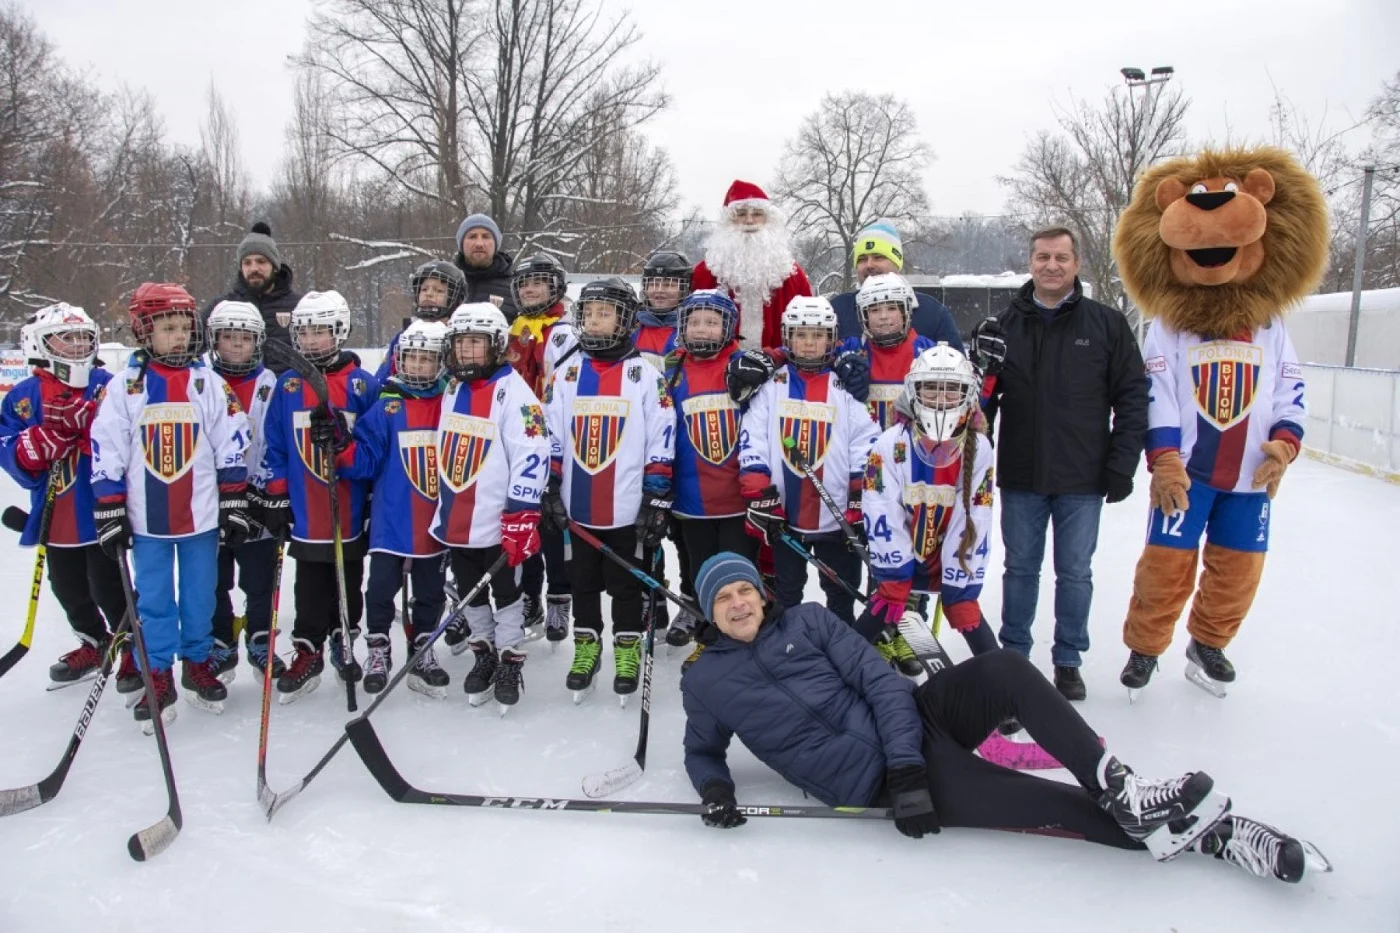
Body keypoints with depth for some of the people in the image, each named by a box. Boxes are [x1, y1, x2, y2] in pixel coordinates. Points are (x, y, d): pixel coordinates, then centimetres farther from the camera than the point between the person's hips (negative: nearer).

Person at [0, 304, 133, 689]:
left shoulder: (107, 385, -5)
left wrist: (90, 419, -28)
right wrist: (45, 437, -21)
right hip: (55, 518, 5)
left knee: (108, 588, 0)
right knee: (69, 590, 19)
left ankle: (136, 650, 19)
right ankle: (94, 643, 41)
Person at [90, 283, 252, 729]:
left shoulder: (211, 384, 0)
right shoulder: (123, 386, -2)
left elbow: (232, 449, 2)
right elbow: (106, 456, -1)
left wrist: (234, 507, 0)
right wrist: (110, 516, -4)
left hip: (202, 516, 1)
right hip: (146, 519, 0)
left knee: (200, 597, 11)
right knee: (153, 601, 7)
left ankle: (197, 665, 27)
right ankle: (157, 677, 18)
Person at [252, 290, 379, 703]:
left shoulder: (363, 384, -3)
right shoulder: (287, 385, 3)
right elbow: (274, 446, 6)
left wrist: (379, 499, -6)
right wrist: (274, 498, 3)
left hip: (352, 512, -1)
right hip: (304, 514, 1)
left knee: (349, 585, 13)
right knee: (310, 589, 9)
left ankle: (345, 643, 29)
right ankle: (308, 653, 19)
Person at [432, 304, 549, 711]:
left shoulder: (512, 390, -14)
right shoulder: (453, 391, 10)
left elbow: (532, 456, -19)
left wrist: (521, 519, -22)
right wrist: (441, 510, 21)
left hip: (498, 524, -7)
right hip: (456, 520, 7)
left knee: (505, 592, 7)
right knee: (471, 593, 18)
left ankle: (510, 661, 23)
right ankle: (483, 655, 35)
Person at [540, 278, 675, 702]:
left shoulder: (645, 374, -4)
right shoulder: (566, 373, 6)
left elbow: (661, 440, -6)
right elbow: (551, 437, 8)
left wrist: (657, 499, -9)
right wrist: (550, 491, 3)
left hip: (628, 506, -3)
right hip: (577, 505, 3)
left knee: (626, 584, 9)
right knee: (582, 581, 14)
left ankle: (628, 649, 24)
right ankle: (586, 645, 29)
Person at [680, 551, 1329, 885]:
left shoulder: (808, 621, 6)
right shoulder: (704, 682, 4)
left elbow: (879, 681, -2)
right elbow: (703, 750, 16)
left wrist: (905, 759, -16)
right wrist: (713, 787, -9)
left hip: (907, 719, 3)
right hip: (875, 779, -3)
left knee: (1004, 669, -25)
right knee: (1050, 806, -18)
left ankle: (1118, 789, -19)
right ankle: (1204, 833, -11)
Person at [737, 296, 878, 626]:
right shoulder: (771, 383, 1)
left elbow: (866, 446, -3)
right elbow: (751, 441, -3)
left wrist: (860, 507, -7)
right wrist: (759, 497, -10)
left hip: (837, 515, 0)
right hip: (784, 513, 1)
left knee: (842, 593, 12)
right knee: (786, 593, 17)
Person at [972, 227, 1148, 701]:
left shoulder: (1107, 324, -1)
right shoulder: (1005, 324, 2)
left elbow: (1132, 395, -1)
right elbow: (982, 397, 6)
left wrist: (1122, 463, -5)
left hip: (1083, 479, -1)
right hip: (1020, 477, 1)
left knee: (1075, 572, 10)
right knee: (1020, 568, 13)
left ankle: (1068, 661, 25)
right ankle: (1013, 654, 27)